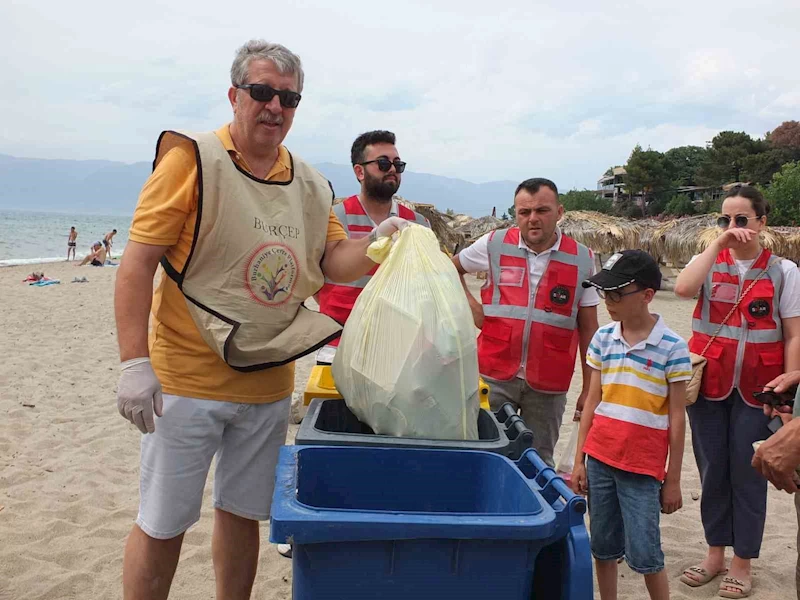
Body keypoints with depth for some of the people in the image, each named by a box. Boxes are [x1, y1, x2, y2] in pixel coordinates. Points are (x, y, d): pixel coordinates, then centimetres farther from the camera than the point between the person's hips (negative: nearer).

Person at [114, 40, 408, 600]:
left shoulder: (310, 183, 7)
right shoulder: (192, 159, -9)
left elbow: (335, 261, 9)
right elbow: (137, 263, -13)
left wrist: (375, 242, -13)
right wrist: (134, 363, -19)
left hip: (269, 383, 5)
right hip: (189, 380, -4)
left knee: (243, 514, 18)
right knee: (162, 525, 7)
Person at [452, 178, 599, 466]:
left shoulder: (582, 260, 0)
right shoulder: (494, 245, -1)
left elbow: (588, 329, 4)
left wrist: (589, 389, 5)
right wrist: (471, 305, 2)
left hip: (548, 384, 0)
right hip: (495, 376, 0)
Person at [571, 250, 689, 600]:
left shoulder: (672, 347, -9)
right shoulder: (603, 338, 2)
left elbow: (676, 417, -5)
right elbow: (592, 402, 7)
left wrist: (673, 480, -2)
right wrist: (579, 460, 6)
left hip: (642, 467, -4)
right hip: (599, 459, 4)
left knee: (643, 554, 3)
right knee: (603, 548, 14)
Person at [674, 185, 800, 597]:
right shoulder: (708, 263, 4)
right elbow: (683, 289, -20)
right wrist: (718, 244, -15)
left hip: (756, 390, -2)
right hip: (708, 385, 2)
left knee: (747, 474, 6)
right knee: (712, 470, 12)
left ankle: (741, 563, 21)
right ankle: (715, 552, 28)